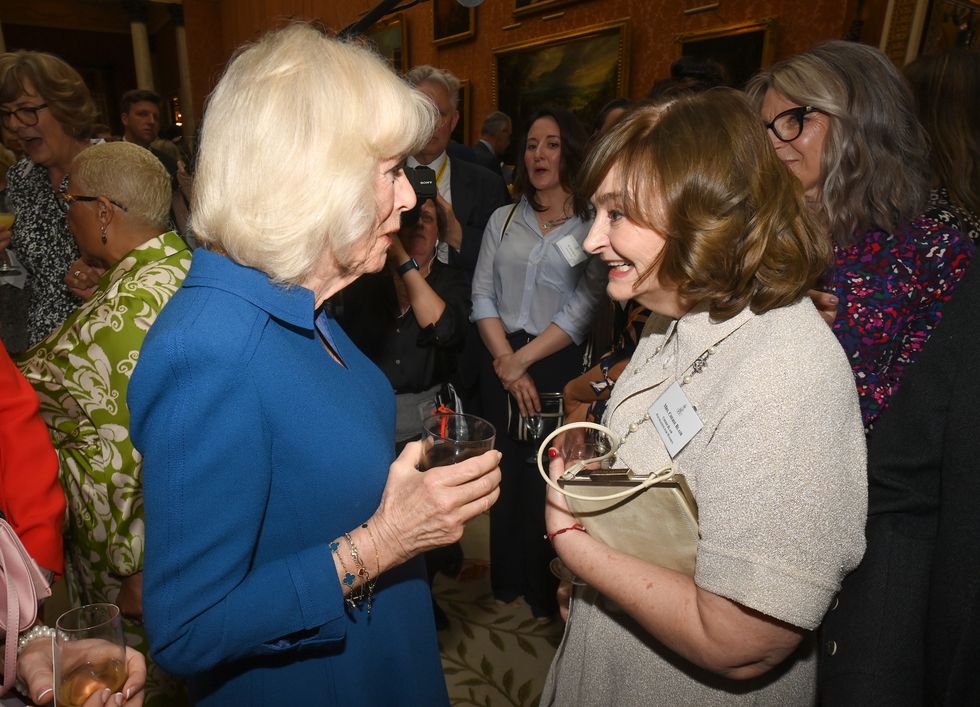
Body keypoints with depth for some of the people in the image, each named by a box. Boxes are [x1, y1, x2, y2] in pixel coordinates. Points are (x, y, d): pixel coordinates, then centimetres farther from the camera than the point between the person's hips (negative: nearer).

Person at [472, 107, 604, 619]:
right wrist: (506, 360, -7)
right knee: (505, 471, 12)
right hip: (501, 361, 4)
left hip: (560, 366, -3)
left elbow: (582, 311, -9)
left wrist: (523, 360, -10)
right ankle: (507, 580, 32)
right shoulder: (503, 219, 9)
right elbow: (482, 295, 3)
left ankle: (548, 592, 25)